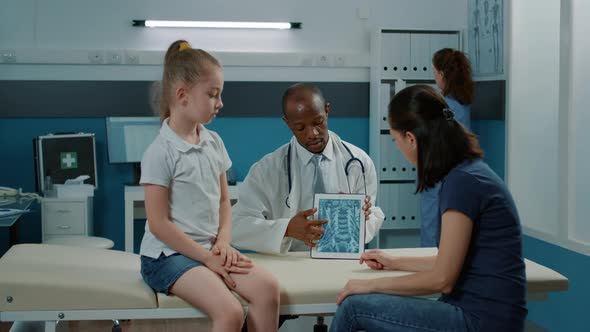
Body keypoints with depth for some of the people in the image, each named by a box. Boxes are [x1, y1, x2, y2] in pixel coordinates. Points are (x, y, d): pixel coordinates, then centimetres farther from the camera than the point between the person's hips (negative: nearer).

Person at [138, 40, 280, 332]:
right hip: (169, 254, -7)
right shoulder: (160, 152, -13)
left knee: (267, 287, -16)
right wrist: (206, 258, -15)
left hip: (208, 249, 7)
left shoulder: (213, 143, 8)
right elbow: (159, 224, -15)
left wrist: (223, 241, -5)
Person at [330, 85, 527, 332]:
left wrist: (372, 285, -7)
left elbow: (442, 279, -16)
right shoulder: (469, 172, 10)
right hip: (476, 311, 9)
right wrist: (395, 262, 27)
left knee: (354, 307, -8)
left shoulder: (463, 182, -19)